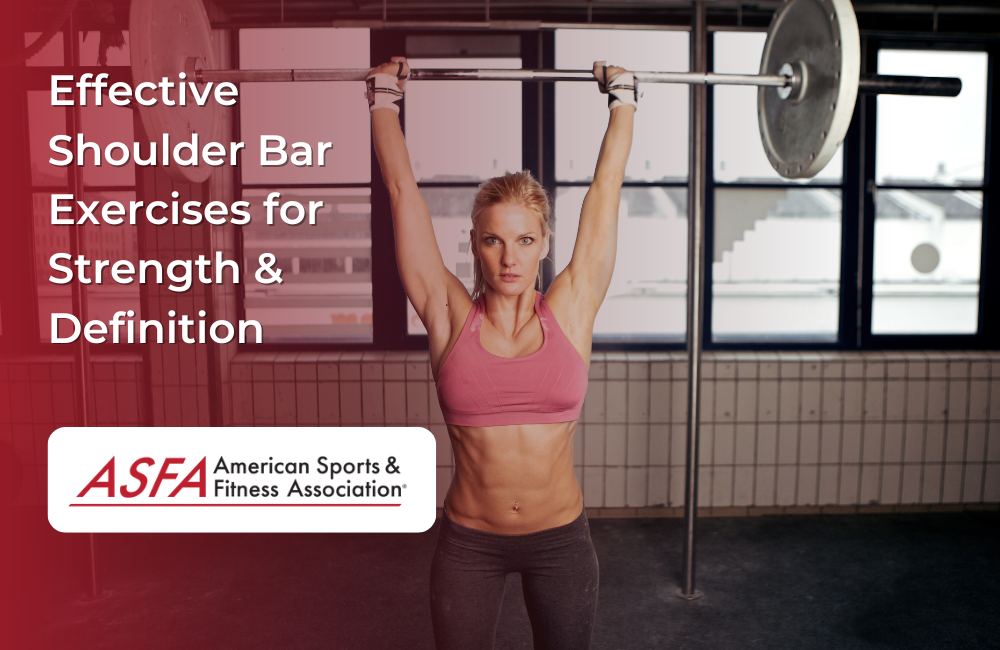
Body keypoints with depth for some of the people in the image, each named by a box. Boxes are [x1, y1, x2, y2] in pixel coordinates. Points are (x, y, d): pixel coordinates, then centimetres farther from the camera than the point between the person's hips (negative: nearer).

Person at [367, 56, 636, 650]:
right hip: (468, 542, 0)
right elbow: (403, 191, -4)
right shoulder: (450, 318, -8)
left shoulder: (571, 313, -7)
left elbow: (606, 189, 0)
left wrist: (624, 99, 8)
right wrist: (385, 99, 4)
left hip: (562, 539, 1)